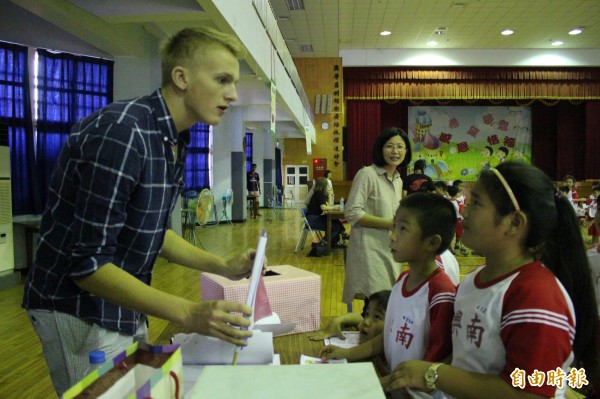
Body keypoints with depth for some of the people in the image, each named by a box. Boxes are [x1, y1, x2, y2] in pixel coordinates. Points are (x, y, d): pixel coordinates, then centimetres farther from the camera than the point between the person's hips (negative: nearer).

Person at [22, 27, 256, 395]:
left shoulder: (174, 142, 3)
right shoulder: (121, 132, -26)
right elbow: (87, 263, -27)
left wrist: (224, 267, 2)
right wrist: (188, 314, -33)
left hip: (127, 308, 9)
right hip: (79, 312, -8)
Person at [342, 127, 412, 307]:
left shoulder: (398, 180, 13)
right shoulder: (367, 174, -12)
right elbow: (352, 213, -17)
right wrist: (389, 224, -19)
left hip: (390, 250, 8)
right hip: (370, 249, -8)